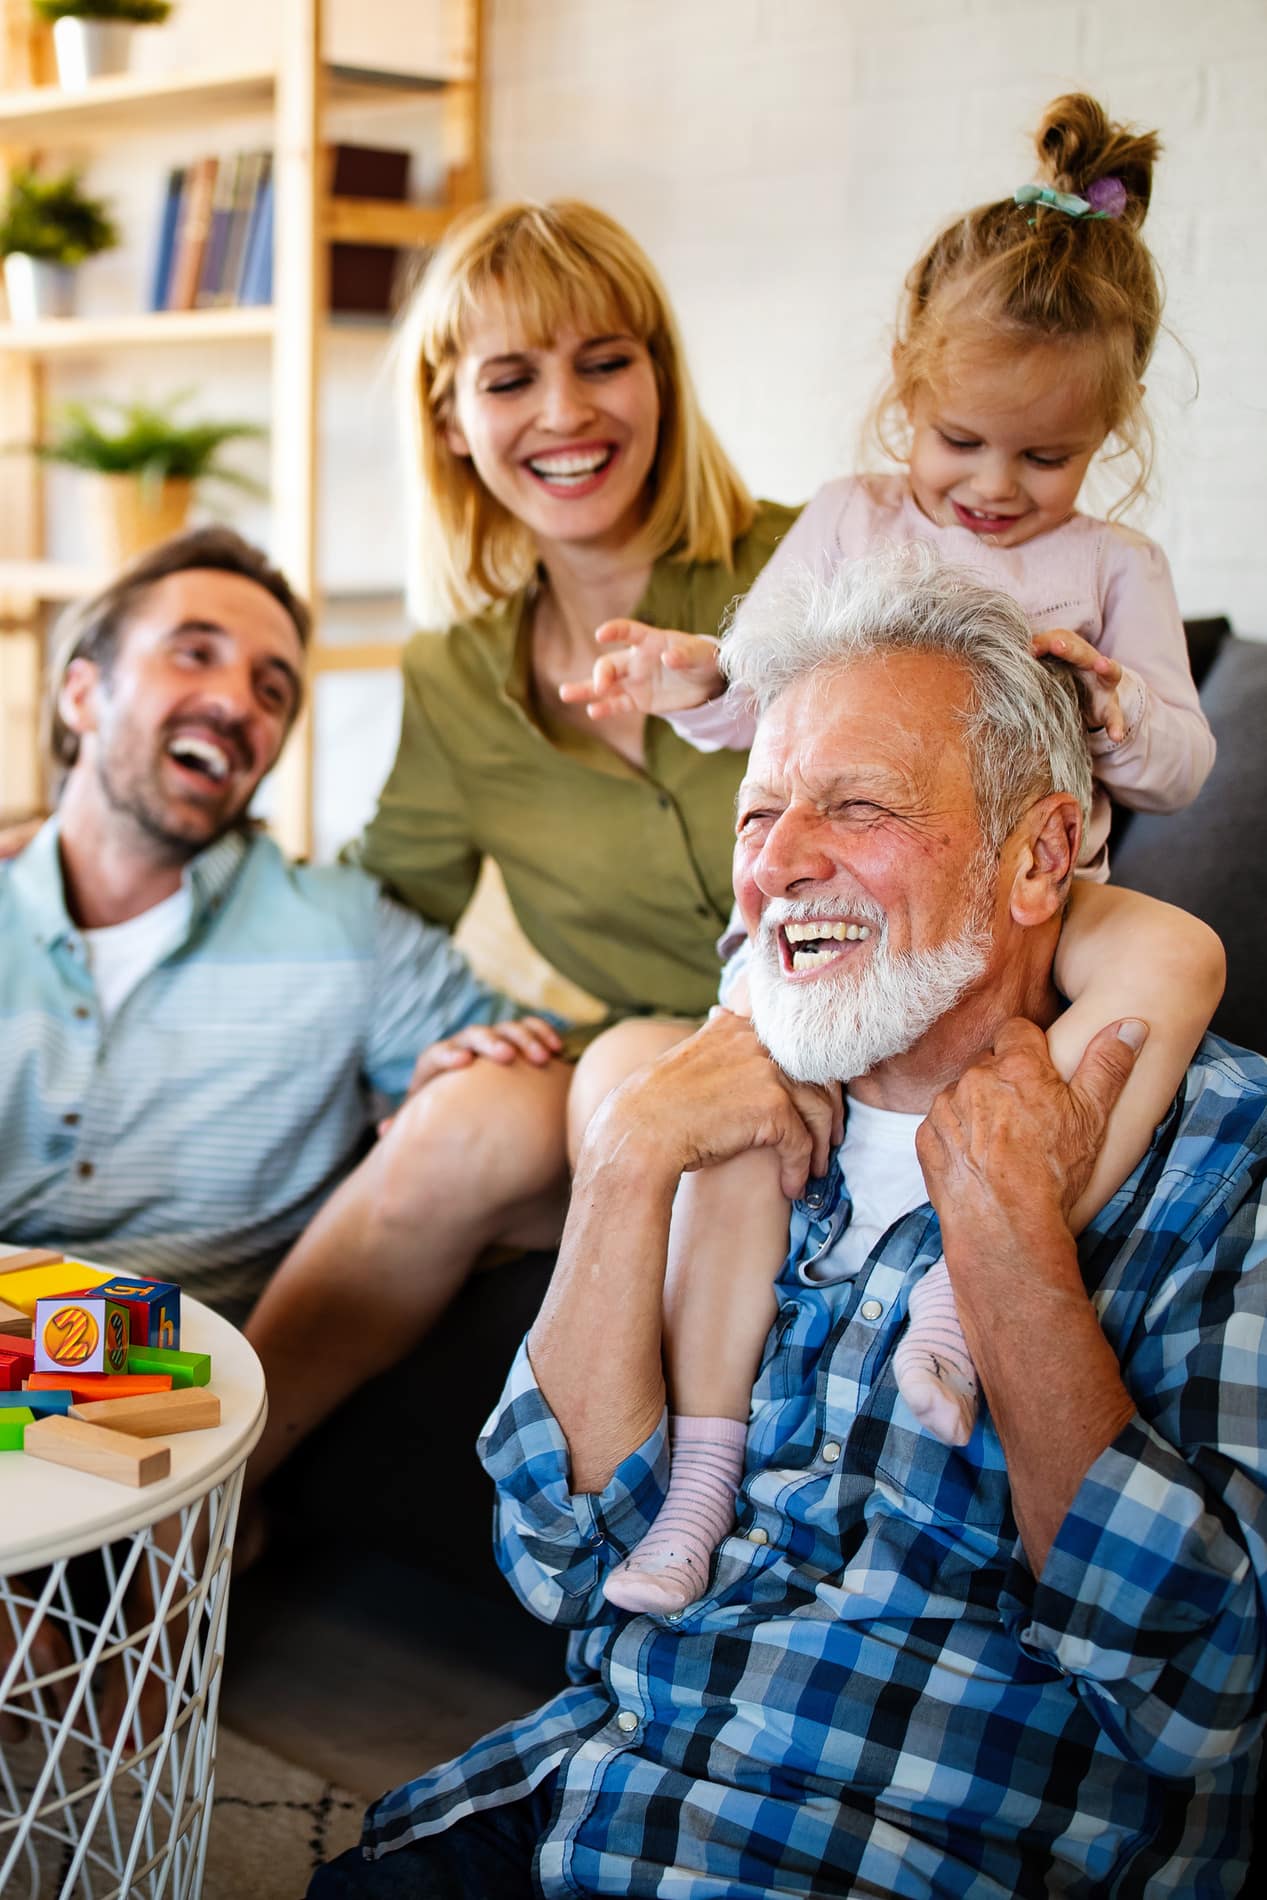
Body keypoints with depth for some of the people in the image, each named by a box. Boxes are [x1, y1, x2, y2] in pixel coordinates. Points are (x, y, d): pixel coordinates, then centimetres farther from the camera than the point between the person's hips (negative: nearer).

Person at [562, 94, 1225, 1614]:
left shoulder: (1113, 566, 12)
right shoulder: (847, 524, 12)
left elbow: (1182, 768, 8)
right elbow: (757, 695, 9)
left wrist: (1118, 711, -16)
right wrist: (690, 679, -15)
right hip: (832, 896, -1)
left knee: (1176, 954, -31)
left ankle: (971, 1277, -31)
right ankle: (701, 1477, -16)